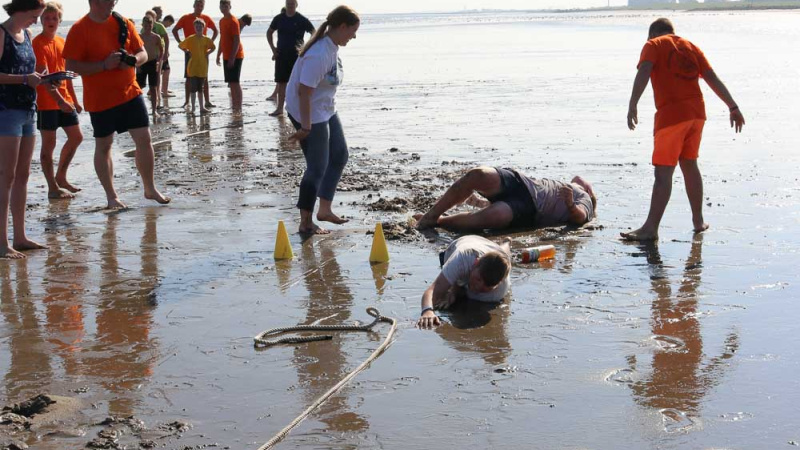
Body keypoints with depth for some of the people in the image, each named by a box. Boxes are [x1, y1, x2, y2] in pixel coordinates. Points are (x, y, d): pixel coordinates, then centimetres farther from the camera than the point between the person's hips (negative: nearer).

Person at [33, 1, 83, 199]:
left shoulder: (62, 42, 11)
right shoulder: (38, 43, -12)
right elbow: (44, 76, -21)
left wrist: (74, 100, 18)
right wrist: (59, 100, -28)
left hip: (65, 100, 8)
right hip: (46, 102, -8)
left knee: (76, 137, 12)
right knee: (49, 143, -2)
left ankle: (61, 177, 25)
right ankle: (53, 188, 3)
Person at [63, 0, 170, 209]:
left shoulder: (123, 23, 4)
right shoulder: (79, 29, -10)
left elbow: (143, 52, 10)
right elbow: (71, 65, -14)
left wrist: (133, 60, -13)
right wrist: (104, 65, -23)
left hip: (131, 93, 4)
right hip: (100, 99, -4)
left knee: (144, 139, 2)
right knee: (103, 146, 5)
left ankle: (150, 189, 17)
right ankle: (111, 196, 16)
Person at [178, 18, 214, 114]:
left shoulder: (206, 39, 2)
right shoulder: (190, 39, -4)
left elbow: (213, 47, 18)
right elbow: (180, 46, 5)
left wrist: (207, 53, 5)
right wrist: (187, 52, -2)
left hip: (203, 67, 3)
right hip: (193, 67, -3)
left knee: (200, 88, 10)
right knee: (194, 87, -3)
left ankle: (202, 107, 14)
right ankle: (193, 107, 3)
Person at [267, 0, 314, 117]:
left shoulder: (302, 20, -5)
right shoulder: (279, 19, 5)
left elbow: (314, 34, -1)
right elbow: (269, 32, 19)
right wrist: (273, 48, 9)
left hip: (297, 55, -3)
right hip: (281, 55, 3)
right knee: (281, 82, 3)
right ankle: (280, 108, 8)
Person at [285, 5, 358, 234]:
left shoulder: (331, 47, 2)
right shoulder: (320, 55, -28)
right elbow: (304, 92, -28)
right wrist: (306, 127, -25)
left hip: (326, 111, 10)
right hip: (309, 114, -10)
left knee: (339, 156, 15)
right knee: (317, 168, -2)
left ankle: (325, 209, 23)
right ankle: (306, 222, 10)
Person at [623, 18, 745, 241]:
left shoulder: (653, 45, 4)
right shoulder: (690, 47, 20)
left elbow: (643, 72, -14)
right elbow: (713, 78, 14)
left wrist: (632, 105, -22)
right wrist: (733, 108, 13)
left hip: (670, 114, -6)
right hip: (697, 113, 6)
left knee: (663, 172, -8)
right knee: (689, 165, 19)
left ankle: (650, 229, -11)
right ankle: (699, 221, 24)